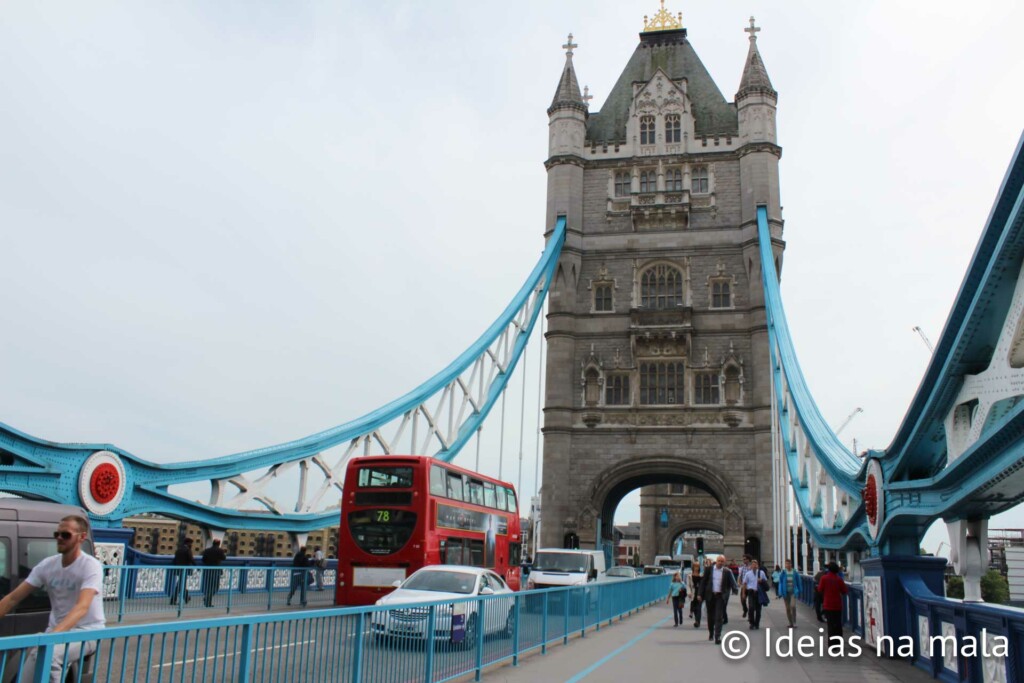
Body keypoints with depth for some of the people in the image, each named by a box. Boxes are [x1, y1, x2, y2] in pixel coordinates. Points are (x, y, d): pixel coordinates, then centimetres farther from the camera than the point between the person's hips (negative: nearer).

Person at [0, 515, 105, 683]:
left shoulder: (91, 566, -17)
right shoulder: (47, 565, 2)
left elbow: (82, 607, -31)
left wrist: (53, 634, -45)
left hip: (87, 632, -6)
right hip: (57, 631, 6)